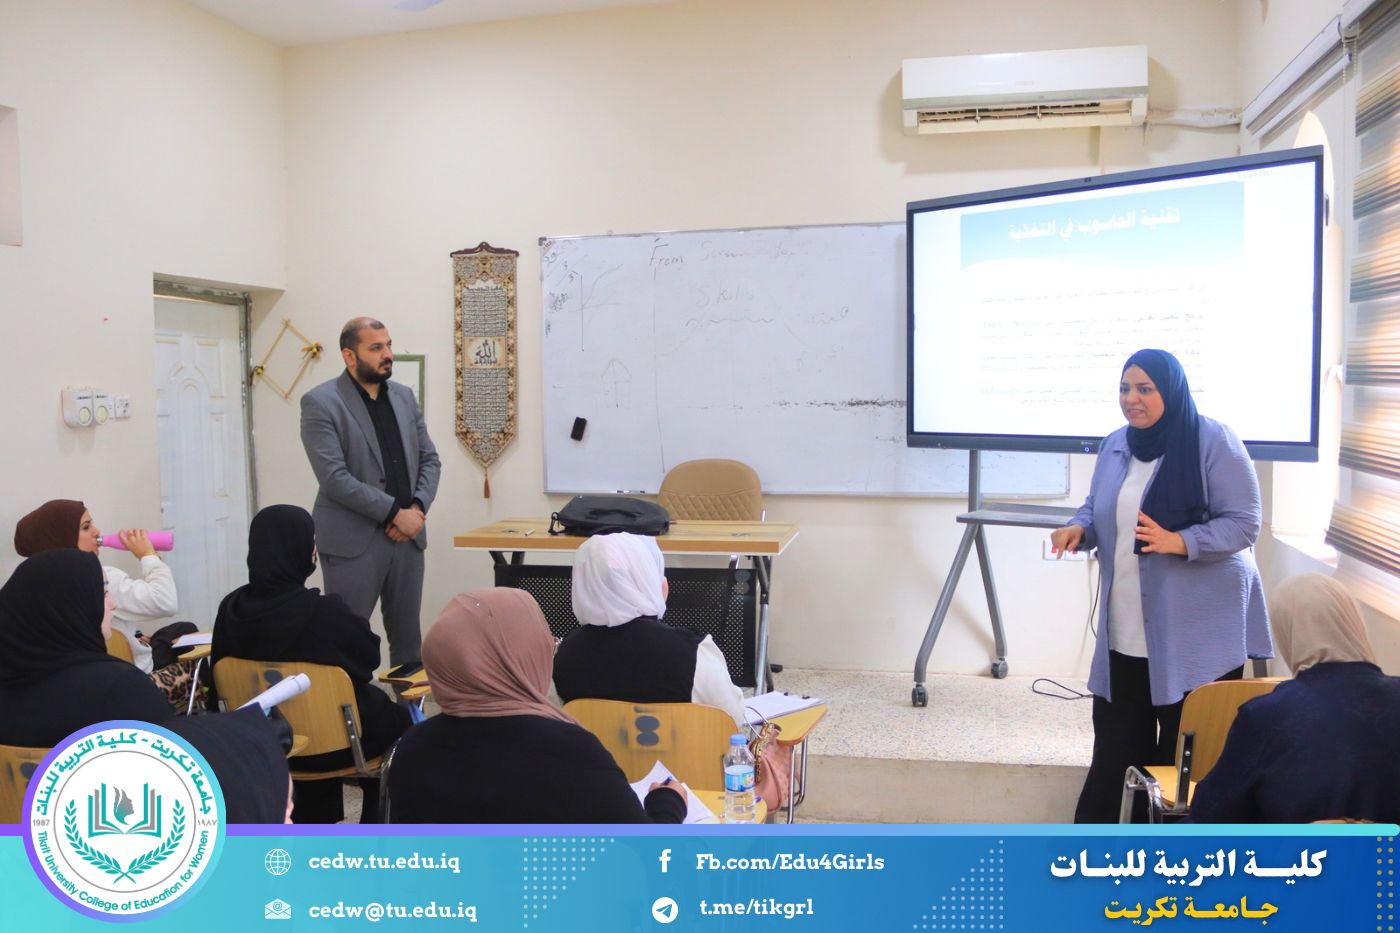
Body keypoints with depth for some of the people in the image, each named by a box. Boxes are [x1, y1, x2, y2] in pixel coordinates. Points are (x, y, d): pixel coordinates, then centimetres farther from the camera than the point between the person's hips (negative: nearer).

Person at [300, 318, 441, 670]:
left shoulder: (404, 397, 11)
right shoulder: (320, 403, -7)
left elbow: (430, 459, 11)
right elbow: (334, 477, -16)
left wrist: (418, 509, -7)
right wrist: (395, 512, -16)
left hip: (407, 536, 5)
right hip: (353, 541, -5)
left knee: (408, 637, 12)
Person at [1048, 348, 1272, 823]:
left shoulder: (1214, 442, -11)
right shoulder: (1116, 445, 9)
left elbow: (1243, 524, -13)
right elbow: (1097, 508, 19)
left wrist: (1179, 542, -28)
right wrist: (1077, 528, -4)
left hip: (1197, 629, -5)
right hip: (1126, 630, 6)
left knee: (1188, 750, 5)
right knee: (1116, 740, 12)